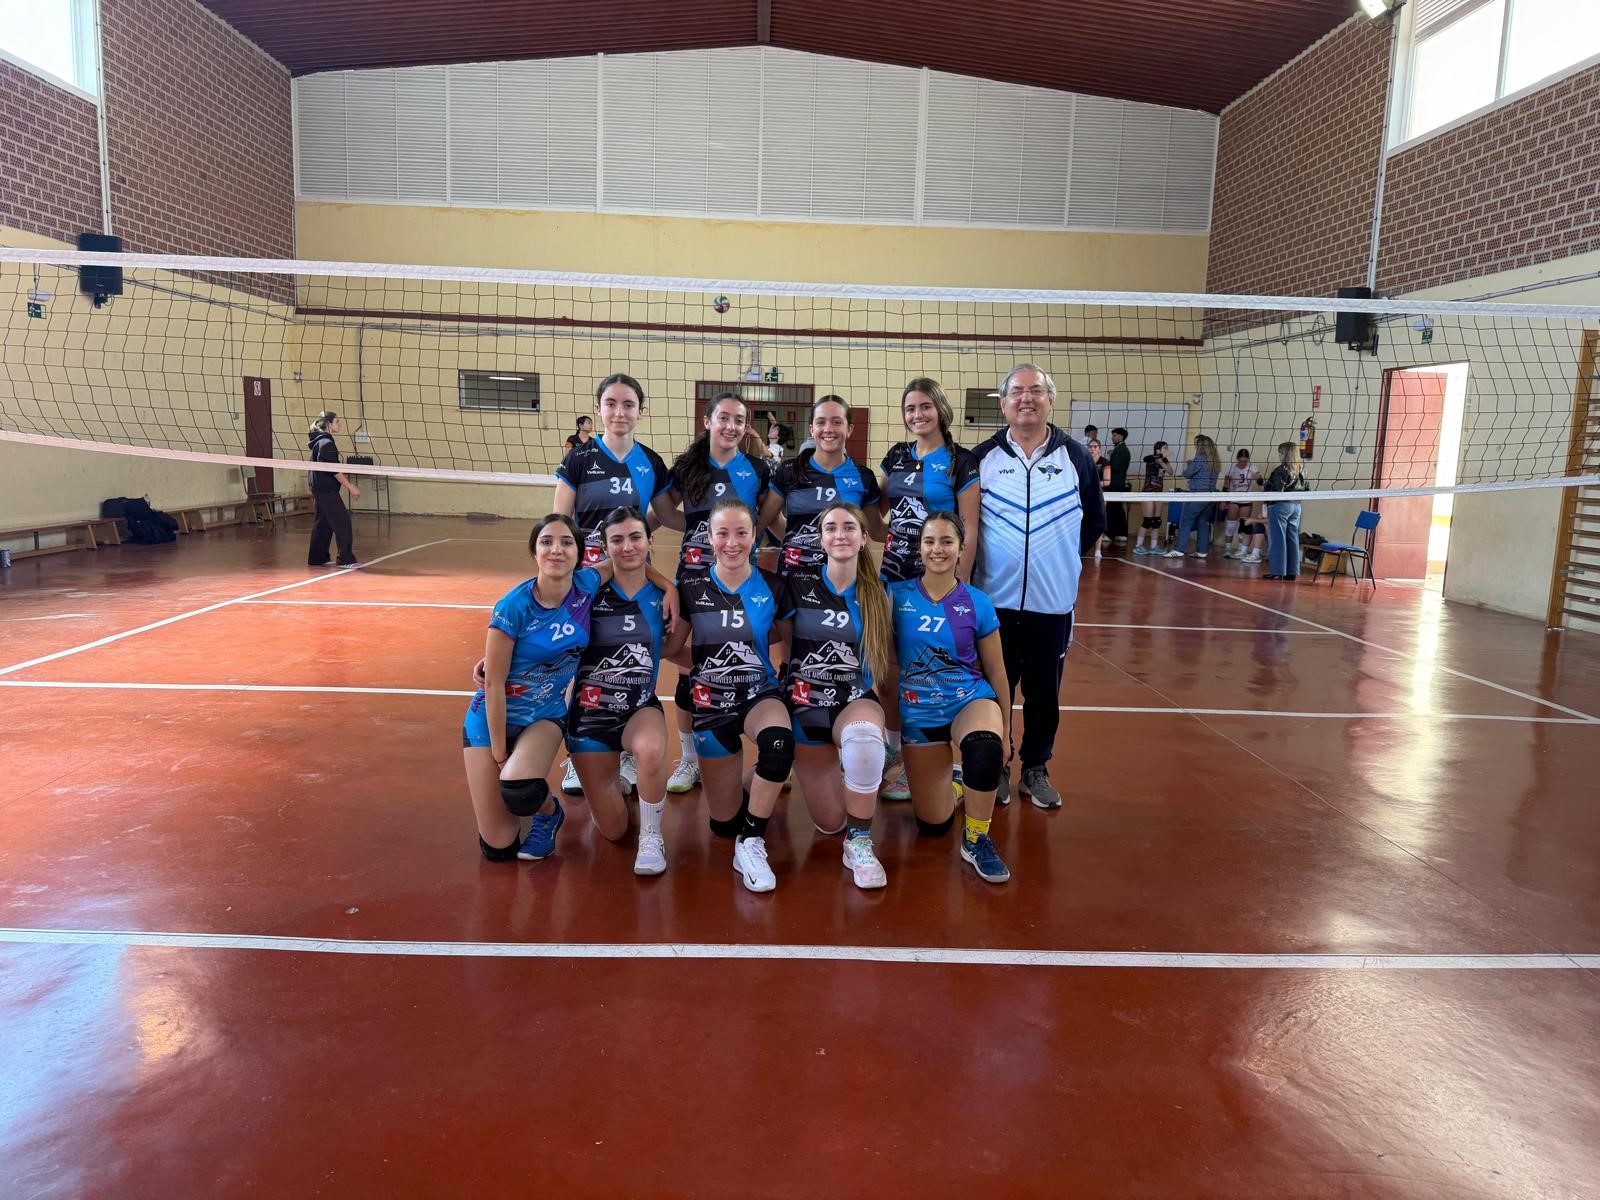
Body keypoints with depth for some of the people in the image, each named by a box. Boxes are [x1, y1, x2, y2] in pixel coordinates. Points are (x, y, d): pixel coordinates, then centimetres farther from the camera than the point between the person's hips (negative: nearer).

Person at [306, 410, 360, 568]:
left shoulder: (319, 441, 15)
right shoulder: (326, 443, -15)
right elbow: (333, 470, -20)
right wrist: (350, 487, -17)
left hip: (320, 488, 10)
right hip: (327, 489, -10)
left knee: (323, 523, 14)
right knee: (342, 521, -9)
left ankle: (317, 558, 20)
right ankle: (345, 559, -10)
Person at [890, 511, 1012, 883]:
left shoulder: (977, 604, -6)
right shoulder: (897, 596, -6)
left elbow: (997, 674, 3)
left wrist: (1005, 734, 7)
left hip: (971, 700, -1)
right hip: (918, 713, 1)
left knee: (985, 749, -38)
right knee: (932, 825, 3)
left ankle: (976, 840, -13)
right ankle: (954, 786, 39)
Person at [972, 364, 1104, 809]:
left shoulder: (1075, 457, 3)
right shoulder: (982, 458, 0)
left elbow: (1094, 520, 12)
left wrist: (1062, 556, 9)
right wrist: (988, 559, 5)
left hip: (1053, 603, 1)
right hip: (994, 600, -1)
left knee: (1045, 692, 10)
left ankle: (1036, 768, 25)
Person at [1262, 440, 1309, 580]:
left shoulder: (1282, 470, -15)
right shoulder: (1301, 470, 7)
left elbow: (1277, 491, -19)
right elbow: (1307, 489, 12)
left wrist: (1264, 487, -3)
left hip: (1280, 506, -7)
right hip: (1296, 507, 7)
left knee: (1278, 539, -2)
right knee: (1293, 539, 10)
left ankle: (1278, 571, -2)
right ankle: (1292, 571, 14)